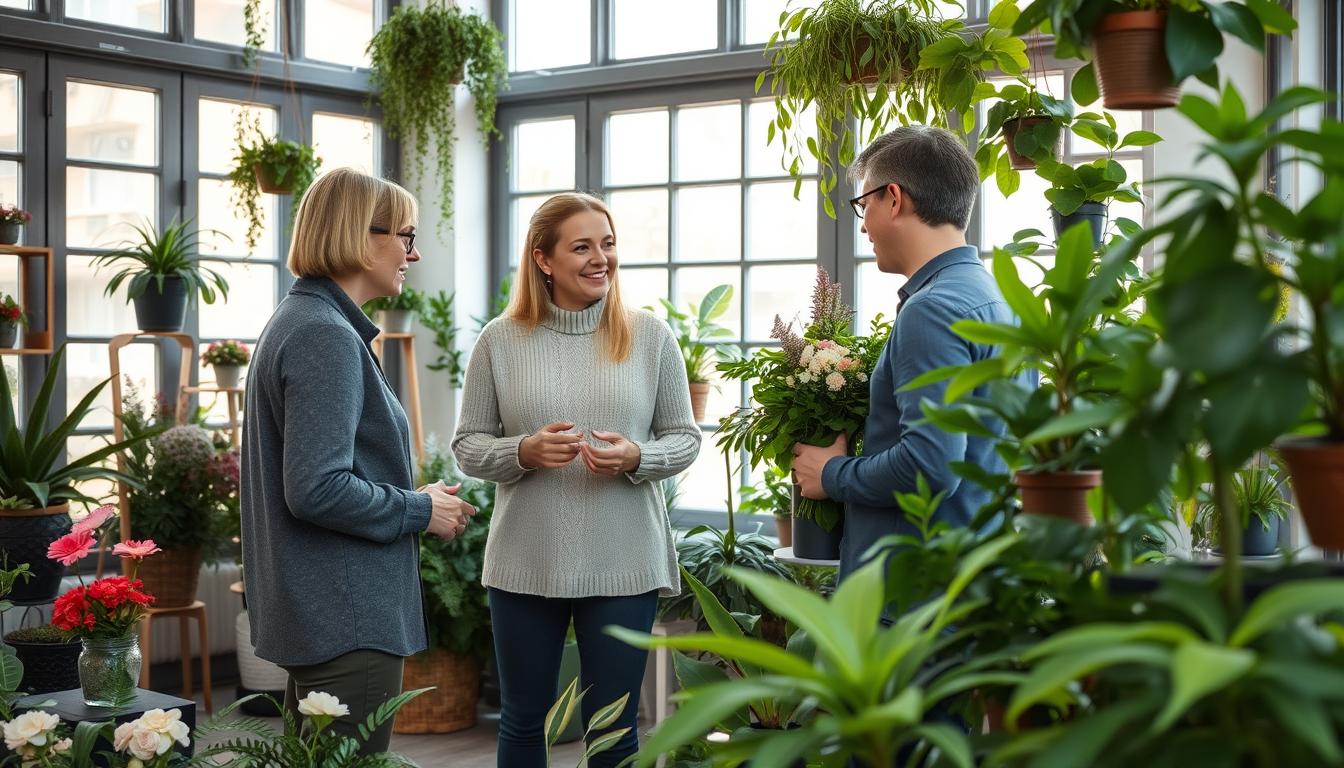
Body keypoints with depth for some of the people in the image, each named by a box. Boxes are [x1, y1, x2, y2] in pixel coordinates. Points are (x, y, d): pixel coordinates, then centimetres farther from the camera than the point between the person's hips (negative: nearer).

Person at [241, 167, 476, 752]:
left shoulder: (299, 321, 14)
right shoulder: (327, 337, -18)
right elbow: (317, 489, -25)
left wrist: (417, 498, 12)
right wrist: (421, 511, -12)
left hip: (313, 612, 11)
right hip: (347, 620, -11)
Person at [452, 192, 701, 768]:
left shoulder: (650, 336, 1)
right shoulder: (500, 340, 0)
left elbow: (684, 438, 5)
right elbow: (468, 446, 3)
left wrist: (636, 458, -16)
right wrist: (524, 452, -16)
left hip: (624, 564, 0)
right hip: (525, 563, 1)